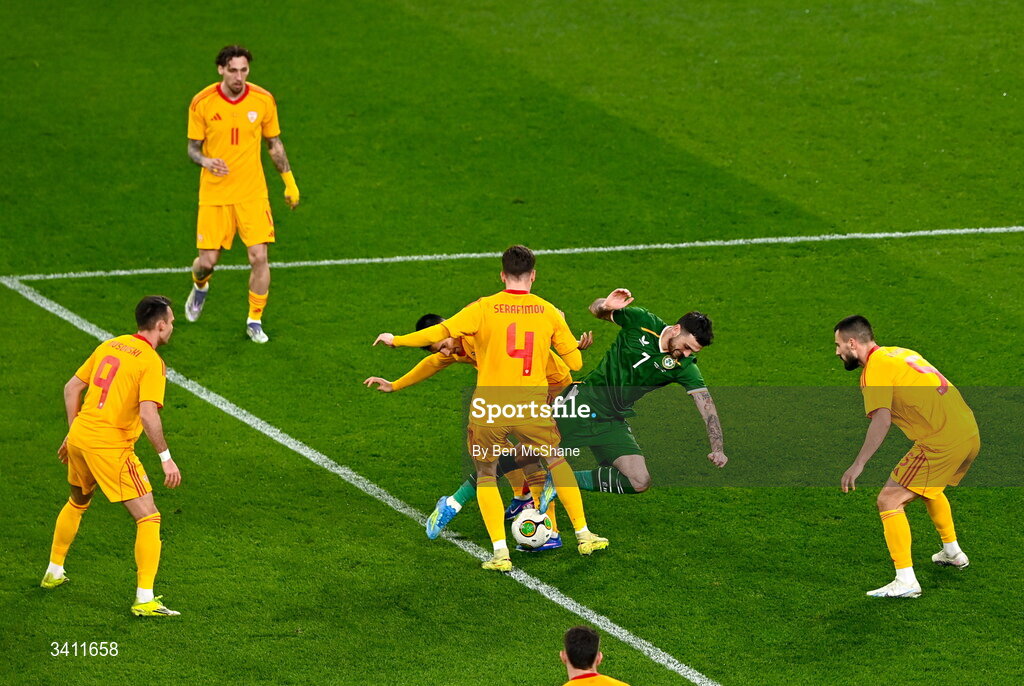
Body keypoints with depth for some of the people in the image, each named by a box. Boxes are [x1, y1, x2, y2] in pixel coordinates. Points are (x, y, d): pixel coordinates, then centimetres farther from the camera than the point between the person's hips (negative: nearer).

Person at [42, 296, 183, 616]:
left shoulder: (109, 346, 11)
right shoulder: (152, 362, -11)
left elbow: (72, 388, 15)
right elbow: (147, 414, -22)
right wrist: (166, 457, -15)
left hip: (79, 437, 8)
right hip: (111, 446, -8)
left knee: (77, 503, 33)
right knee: (148, 518, -3)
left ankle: (53, 572, 45)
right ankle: (144, 600, -9)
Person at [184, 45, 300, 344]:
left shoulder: (263, 100, -3)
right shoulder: (202, 103, -7)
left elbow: (274, 144, 11)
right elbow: (193, 148, 0)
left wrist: (289, 181, 10)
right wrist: (206, 161, -23)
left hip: (252, 193, 1)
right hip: (214, 194, -1)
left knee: (259, 257, -9)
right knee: (208, 260, -1)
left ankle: (255, 321, 9)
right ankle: (200, 287, 37)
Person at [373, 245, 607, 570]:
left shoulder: (485, 309, -6)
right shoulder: (549, 312, 2)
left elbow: (440, 332, -13)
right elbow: (575, 361, 6)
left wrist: (396, 340, 0)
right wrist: (561, 327, 25)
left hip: (488, 411, -2)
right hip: (533, 408, 2)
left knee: (486, 476, 16)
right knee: (558, 462, 25)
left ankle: (500, 552, 4)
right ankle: (583, 535, 29)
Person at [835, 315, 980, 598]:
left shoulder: (875, 367, -9)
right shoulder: (898, 353, 18)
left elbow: (882, 420, -23)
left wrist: (858, 465, -26)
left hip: (943, 441, -10)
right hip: (970, 433, 10)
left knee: (889, 501, -8)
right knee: (930, 486, 36)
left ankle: (906, 582, -13)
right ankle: (952, 552, 50)